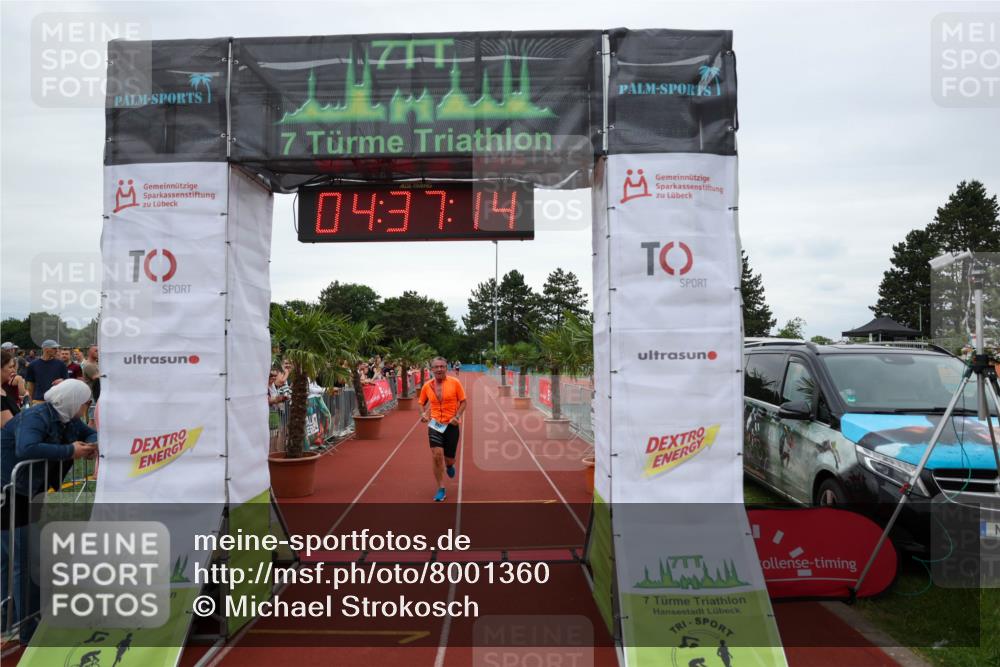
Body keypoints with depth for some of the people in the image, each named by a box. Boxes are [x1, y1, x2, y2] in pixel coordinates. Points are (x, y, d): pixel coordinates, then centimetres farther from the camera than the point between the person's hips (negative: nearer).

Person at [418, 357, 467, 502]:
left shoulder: (455, 383, -6)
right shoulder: (427, 386, 0)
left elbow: (463, 402, 0)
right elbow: (422, 403, 16)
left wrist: (457, 416, -15)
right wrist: (423, 414, -4)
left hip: (451, 425, -1)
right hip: (434, 424, 1)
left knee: (449, 458, 7)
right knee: (436, 455, -14)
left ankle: (449, 465, 48)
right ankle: (441, 489, 1)